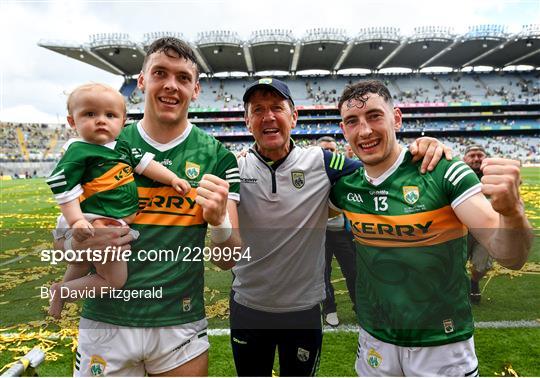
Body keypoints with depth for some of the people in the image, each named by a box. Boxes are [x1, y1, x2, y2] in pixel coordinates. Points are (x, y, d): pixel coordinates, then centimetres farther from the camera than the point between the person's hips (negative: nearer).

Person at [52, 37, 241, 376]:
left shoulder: (217, 157, -4)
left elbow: (228, 260, -4)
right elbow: (62, 236, 6)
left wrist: (219, 220, -25)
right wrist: (79, 245, -17)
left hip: (182, 326, 0)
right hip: (105, 322, 1)